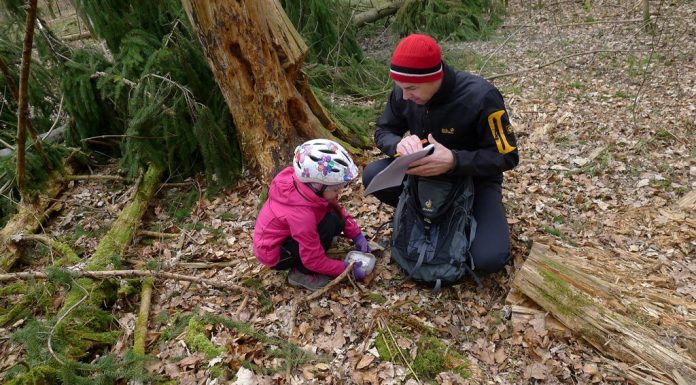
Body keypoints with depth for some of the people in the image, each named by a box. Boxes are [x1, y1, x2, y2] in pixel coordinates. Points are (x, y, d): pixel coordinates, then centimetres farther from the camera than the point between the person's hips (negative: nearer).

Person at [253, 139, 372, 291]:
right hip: (274, 254, -7)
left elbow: (338, 210, 1)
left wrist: (357, 235, -5)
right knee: (330, 222, -26)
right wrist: (346, 268, -19)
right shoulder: (302, 214, -37)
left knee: (338, 220, -5)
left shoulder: (307, 185, -16)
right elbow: (314, 260, -27)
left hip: (284, 233, 8)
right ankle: (301, 274, -12)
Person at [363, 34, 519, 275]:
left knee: (488, 259, -26)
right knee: (372, 176, -20)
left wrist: (453, 161, -41)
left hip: (475, 177, -4)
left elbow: (506, 156, -24)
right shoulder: (404, 92, -16)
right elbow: (383, 131, -3)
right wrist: (399, 144, -30)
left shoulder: (480, 97, -30)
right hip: (425, 171, 4)